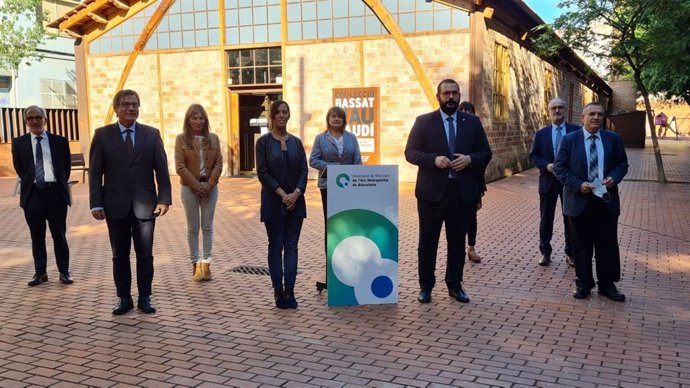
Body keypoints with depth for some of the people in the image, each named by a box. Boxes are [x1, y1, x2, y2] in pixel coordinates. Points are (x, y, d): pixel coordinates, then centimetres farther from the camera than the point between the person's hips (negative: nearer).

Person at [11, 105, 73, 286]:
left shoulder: (60, 141, 3)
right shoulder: (19, 143, 4)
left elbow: (66, 167, 11)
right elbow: (19, 169, 12)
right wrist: (30, 183, 11)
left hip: (56, 192, -1)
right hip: (33, 194, 1)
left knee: (59, 235, 6)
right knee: (37, 237, 8)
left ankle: (64, 272, 15)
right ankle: (40, 273, 17)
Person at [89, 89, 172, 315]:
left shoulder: (152, 134, 4)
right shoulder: (102, 135, 2)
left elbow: (161, 169, 3)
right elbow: (95, 172, 0)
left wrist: (164, 199, -5)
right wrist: (96, 204, -6)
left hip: (144, 205, 0)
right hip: (116, 206, 0)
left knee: (145, 255, 6)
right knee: (120, 256, 8)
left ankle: (145, 298, 17)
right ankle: (124, 298, 19)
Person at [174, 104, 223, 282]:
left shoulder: (213, 138, 5)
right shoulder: (182, 139, -2)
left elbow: (219, 163, 2)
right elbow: (180, 166, -8)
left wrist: (209, 185, -10)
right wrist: (197, 186, -13)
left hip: (210, 187, 2)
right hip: (189, 187, -2)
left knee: (208, 226, 6)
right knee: (193, 227, 5)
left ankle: (206, 263, 12)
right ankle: (196, 264, 12)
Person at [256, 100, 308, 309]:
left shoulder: (296, 142, 8)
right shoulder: (264, 142, -2)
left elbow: (304, 171, 4)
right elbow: (262, 173, -8)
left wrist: (296, 193, -11)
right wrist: (282, 194, -14)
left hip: (295, 201, 3)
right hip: (273, 202, -3)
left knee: (291, 247, 3)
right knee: (276, 247, 3)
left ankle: (290, 291, 7)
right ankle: (278, 291, 10)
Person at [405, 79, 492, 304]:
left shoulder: (472, 122, 8)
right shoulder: (423, 121, 2)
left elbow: (486, 153, 8)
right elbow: (410, 152, -3)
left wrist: (470, 159, -13)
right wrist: (434, 159, -19)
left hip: (462, 192, 2)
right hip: (432, 191, -2)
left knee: (457, 242, 11)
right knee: (427, 242, 5)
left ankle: (455, 285, 23)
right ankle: (426, 287, 17)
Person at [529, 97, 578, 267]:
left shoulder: (576, 131, 0)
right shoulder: (541, 134, 4)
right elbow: (533, 156, 3)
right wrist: (546, 165, -14)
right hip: (548, 181, 1)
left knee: (570, 218, 8)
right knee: (546, 218, 7)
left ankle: (570, 253, 20)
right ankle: (545, 252, 19)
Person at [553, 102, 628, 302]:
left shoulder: (614, 139, 5)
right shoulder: (569, 139, -3)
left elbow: (622, 163, 9)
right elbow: (559, 167, -4)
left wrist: (614, 177, -12)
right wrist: (578, 185, -16)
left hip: (606, 200, 2)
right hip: (579, 200, -2)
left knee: (608, 245, 7)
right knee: (582, 246, 8)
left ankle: (607, 284, 19)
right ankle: (583, 283, 20)